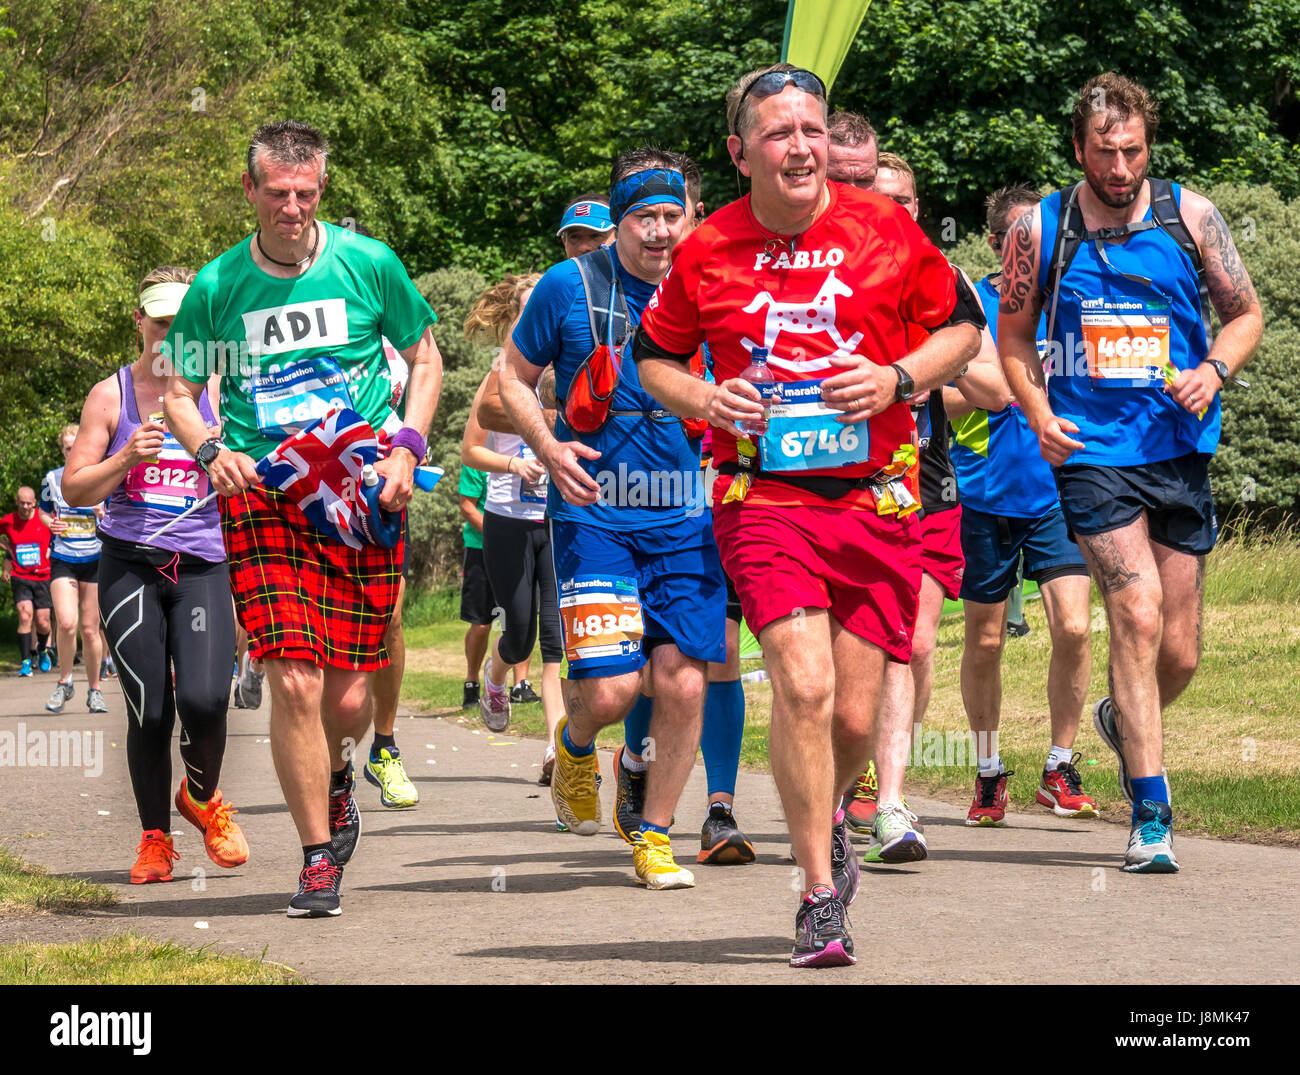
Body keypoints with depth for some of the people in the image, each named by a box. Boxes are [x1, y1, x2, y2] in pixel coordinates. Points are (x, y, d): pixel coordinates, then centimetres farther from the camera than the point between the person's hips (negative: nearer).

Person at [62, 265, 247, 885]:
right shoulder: (110, 396, 8)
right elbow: (74, 490, 5)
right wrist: (127, 457, -11)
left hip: (203, 565, 0)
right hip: (129, 565, 0)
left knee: (203, 699, -17)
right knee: (149, 710, -4)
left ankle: (203, 797, 13)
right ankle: (155, 838, 14)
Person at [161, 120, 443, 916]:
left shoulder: (367, 263, 1)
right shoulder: (217, 287, 3)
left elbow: (425, 358, 13)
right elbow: (181, 390, 14)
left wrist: (405, 447, -2)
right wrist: (211, 451, -7)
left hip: (362, 494, 0)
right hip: (261, 497, 0)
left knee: (350, 696, 1)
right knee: (294, 681, -14)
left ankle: (336, 775, 37)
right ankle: (319, 858, 1)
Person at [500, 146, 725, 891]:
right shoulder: (570, 287, -3)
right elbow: (515, 378, 6)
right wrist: (549, 449, -10)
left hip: (686, 518, 3)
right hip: (594, 512, -3)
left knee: (684, 683, -2)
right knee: (610, 689, -12)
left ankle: (654, 836, 17)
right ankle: (575, 747, 25)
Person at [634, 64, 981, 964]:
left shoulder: (887, 230, -1)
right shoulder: (708, 254, 1)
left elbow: (965, 326, 10)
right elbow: (653, 356, 15)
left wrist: (900, 378, -9)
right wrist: (703, 399, -6)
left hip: (876, 498, 1)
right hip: (762, 499, -1)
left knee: (855, 718, 3)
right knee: (803, 683, -20)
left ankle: (825, 816, 39)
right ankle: (821, 895, -10)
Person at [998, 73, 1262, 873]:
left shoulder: (1189, 217, 2)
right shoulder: (1040, 229, 0)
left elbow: (1246, 313, 11)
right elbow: (1014, 335, 11)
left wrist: (1213, 371, -9)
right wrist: (1038, 415, -6)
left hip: (1179, 448, 2)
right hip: (1089, 450, -2)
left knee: (1179, 654, 7)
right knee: (1137, 617, -18)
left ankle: (1124, 721, 42)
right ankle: (1151, 814, -12)